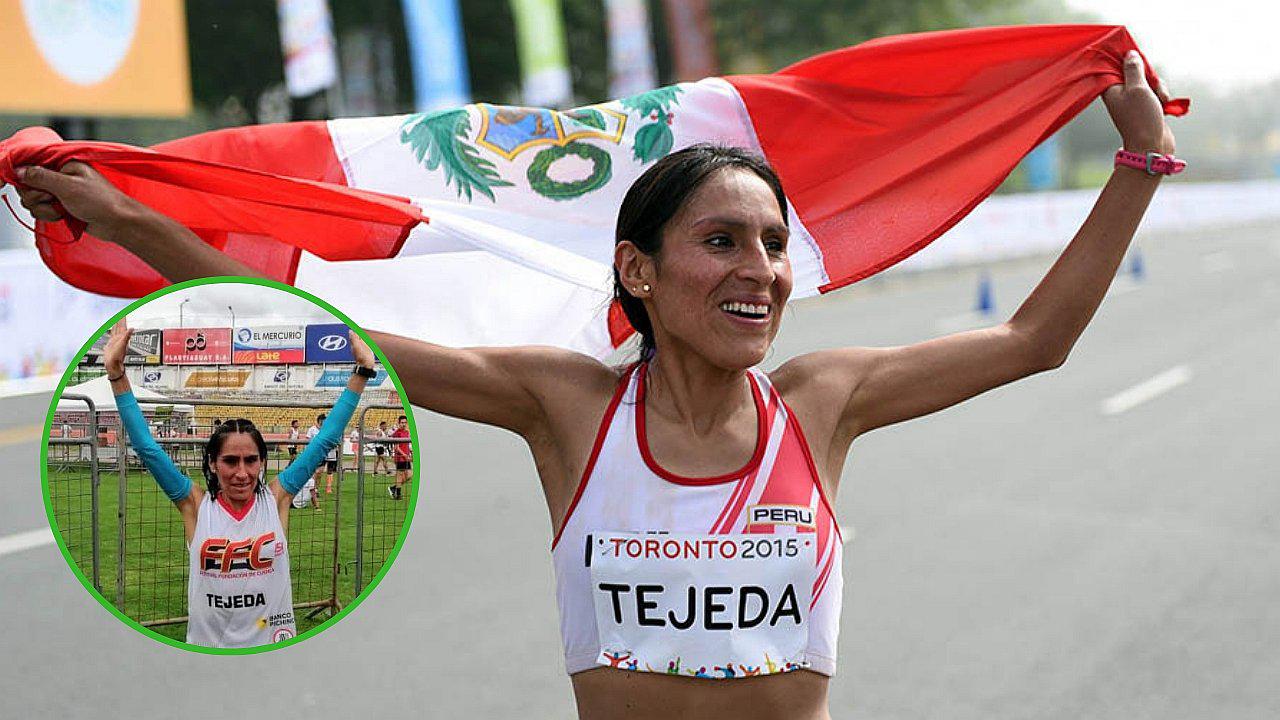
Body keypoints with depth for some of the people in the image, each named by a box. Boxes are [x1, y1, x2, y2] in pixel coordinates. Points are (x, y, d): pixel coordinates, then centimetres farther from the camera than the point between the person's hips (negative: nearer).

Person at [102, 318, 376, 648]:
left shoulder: (275, 499, -5)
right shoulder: (197, 506, -7)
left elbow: (325, 440, -5)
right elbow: (148, 448, -10)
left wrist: (361, 373, -8)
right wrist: (117, 376, -17)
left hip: (272, 640, 0)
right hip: (208, 643, 0)